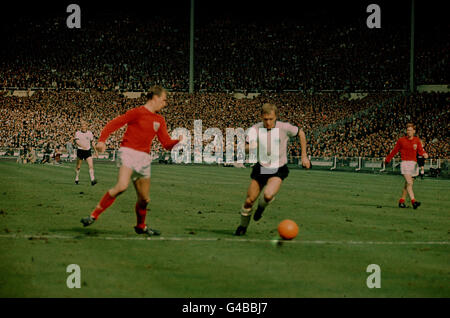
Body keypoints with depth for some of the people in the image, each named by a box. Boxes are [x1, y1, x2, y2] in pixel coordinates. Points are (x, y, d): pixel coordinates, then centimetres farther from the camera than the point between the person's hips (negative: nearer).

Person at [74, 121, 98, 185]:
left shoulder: (90, 133, 4)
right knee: (78, 167, 9)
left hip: (88, 151, 2)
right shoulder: (77, 133, -5)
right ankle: (76, 179, 28)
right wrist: (82, 146, -39)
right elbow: (77, 141, -21)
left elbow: (92, 142, 15)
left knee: (91, 165, -14)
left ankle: (92, 180, -19)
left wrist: (96, 151, 18)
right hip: (80, 151, -2)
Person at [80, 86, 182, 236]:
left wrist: (177, 141, -5)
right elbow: (113, 124, -6)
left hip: (144, 158, 7)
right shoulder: (137, 112, -4)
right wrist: (102, 140, -19)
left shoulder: (160, 120, 18)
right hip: (128, 152, -7)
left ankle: (141, 226, 33)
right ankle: (94, 215, -21)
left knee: (144, 198, 9)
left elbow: (167, 143, 17)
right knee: (122, 186, -29)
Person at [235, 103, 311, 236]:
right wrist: (250, 147, -40)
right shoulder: (256, 129, -10)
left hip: (278, 170, -2)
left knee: (268, 195, -27)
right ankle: (243, 227, 29)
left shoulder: (284, 127, -16)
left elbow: (300, 133, 2)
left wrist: (304, 156, 3)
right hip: (261, 168, 2)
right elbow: (246, 148, -14)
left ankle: (262, 206, 11)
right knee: (249, 201, 2)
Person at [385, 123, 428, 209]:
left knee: (407, 184, 10)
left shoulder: (417, 140, 9)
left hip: (414, 163, 4)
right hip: (405, 163, -4)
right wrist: (387, 159, 21)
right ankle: (413, 201, -26)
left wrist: (424, 154, -25)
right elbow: (395, 151, 14)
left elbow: (420, 150, -2)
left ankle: (401, 201, 22)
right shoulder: (401, 140, 3)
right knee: (409, 183, -17)